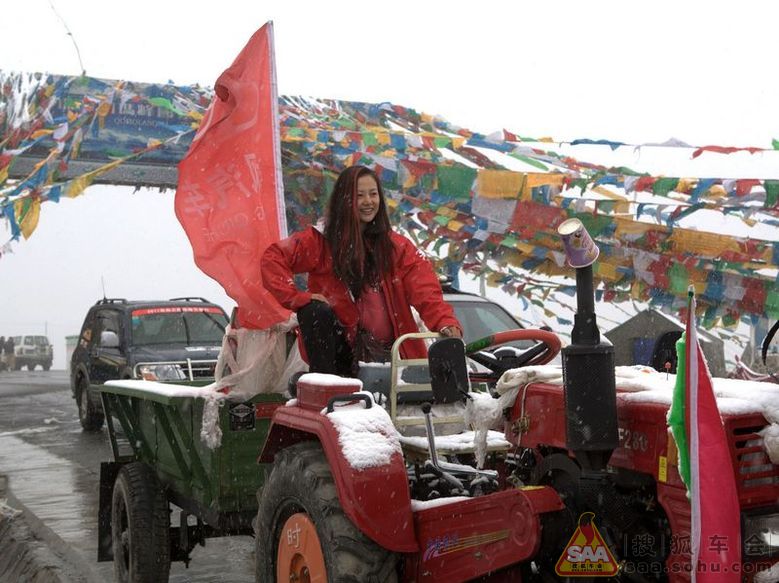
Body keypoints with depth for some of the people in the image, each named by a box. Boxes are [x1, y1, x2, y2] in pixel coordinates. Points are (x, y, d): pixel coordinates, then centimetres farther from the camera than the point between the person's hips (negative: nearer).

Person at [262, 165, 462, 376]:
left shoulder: (396, 245, 2)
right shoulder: (322, 240, -2)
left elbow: (425, 289, -10)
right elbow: (273, 258, -7)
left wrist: (445, 322, -28)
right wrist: (298, 297, -19)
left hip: (387, 352, 1)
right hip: (341, 346, 0)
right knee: (315, 312, -27)